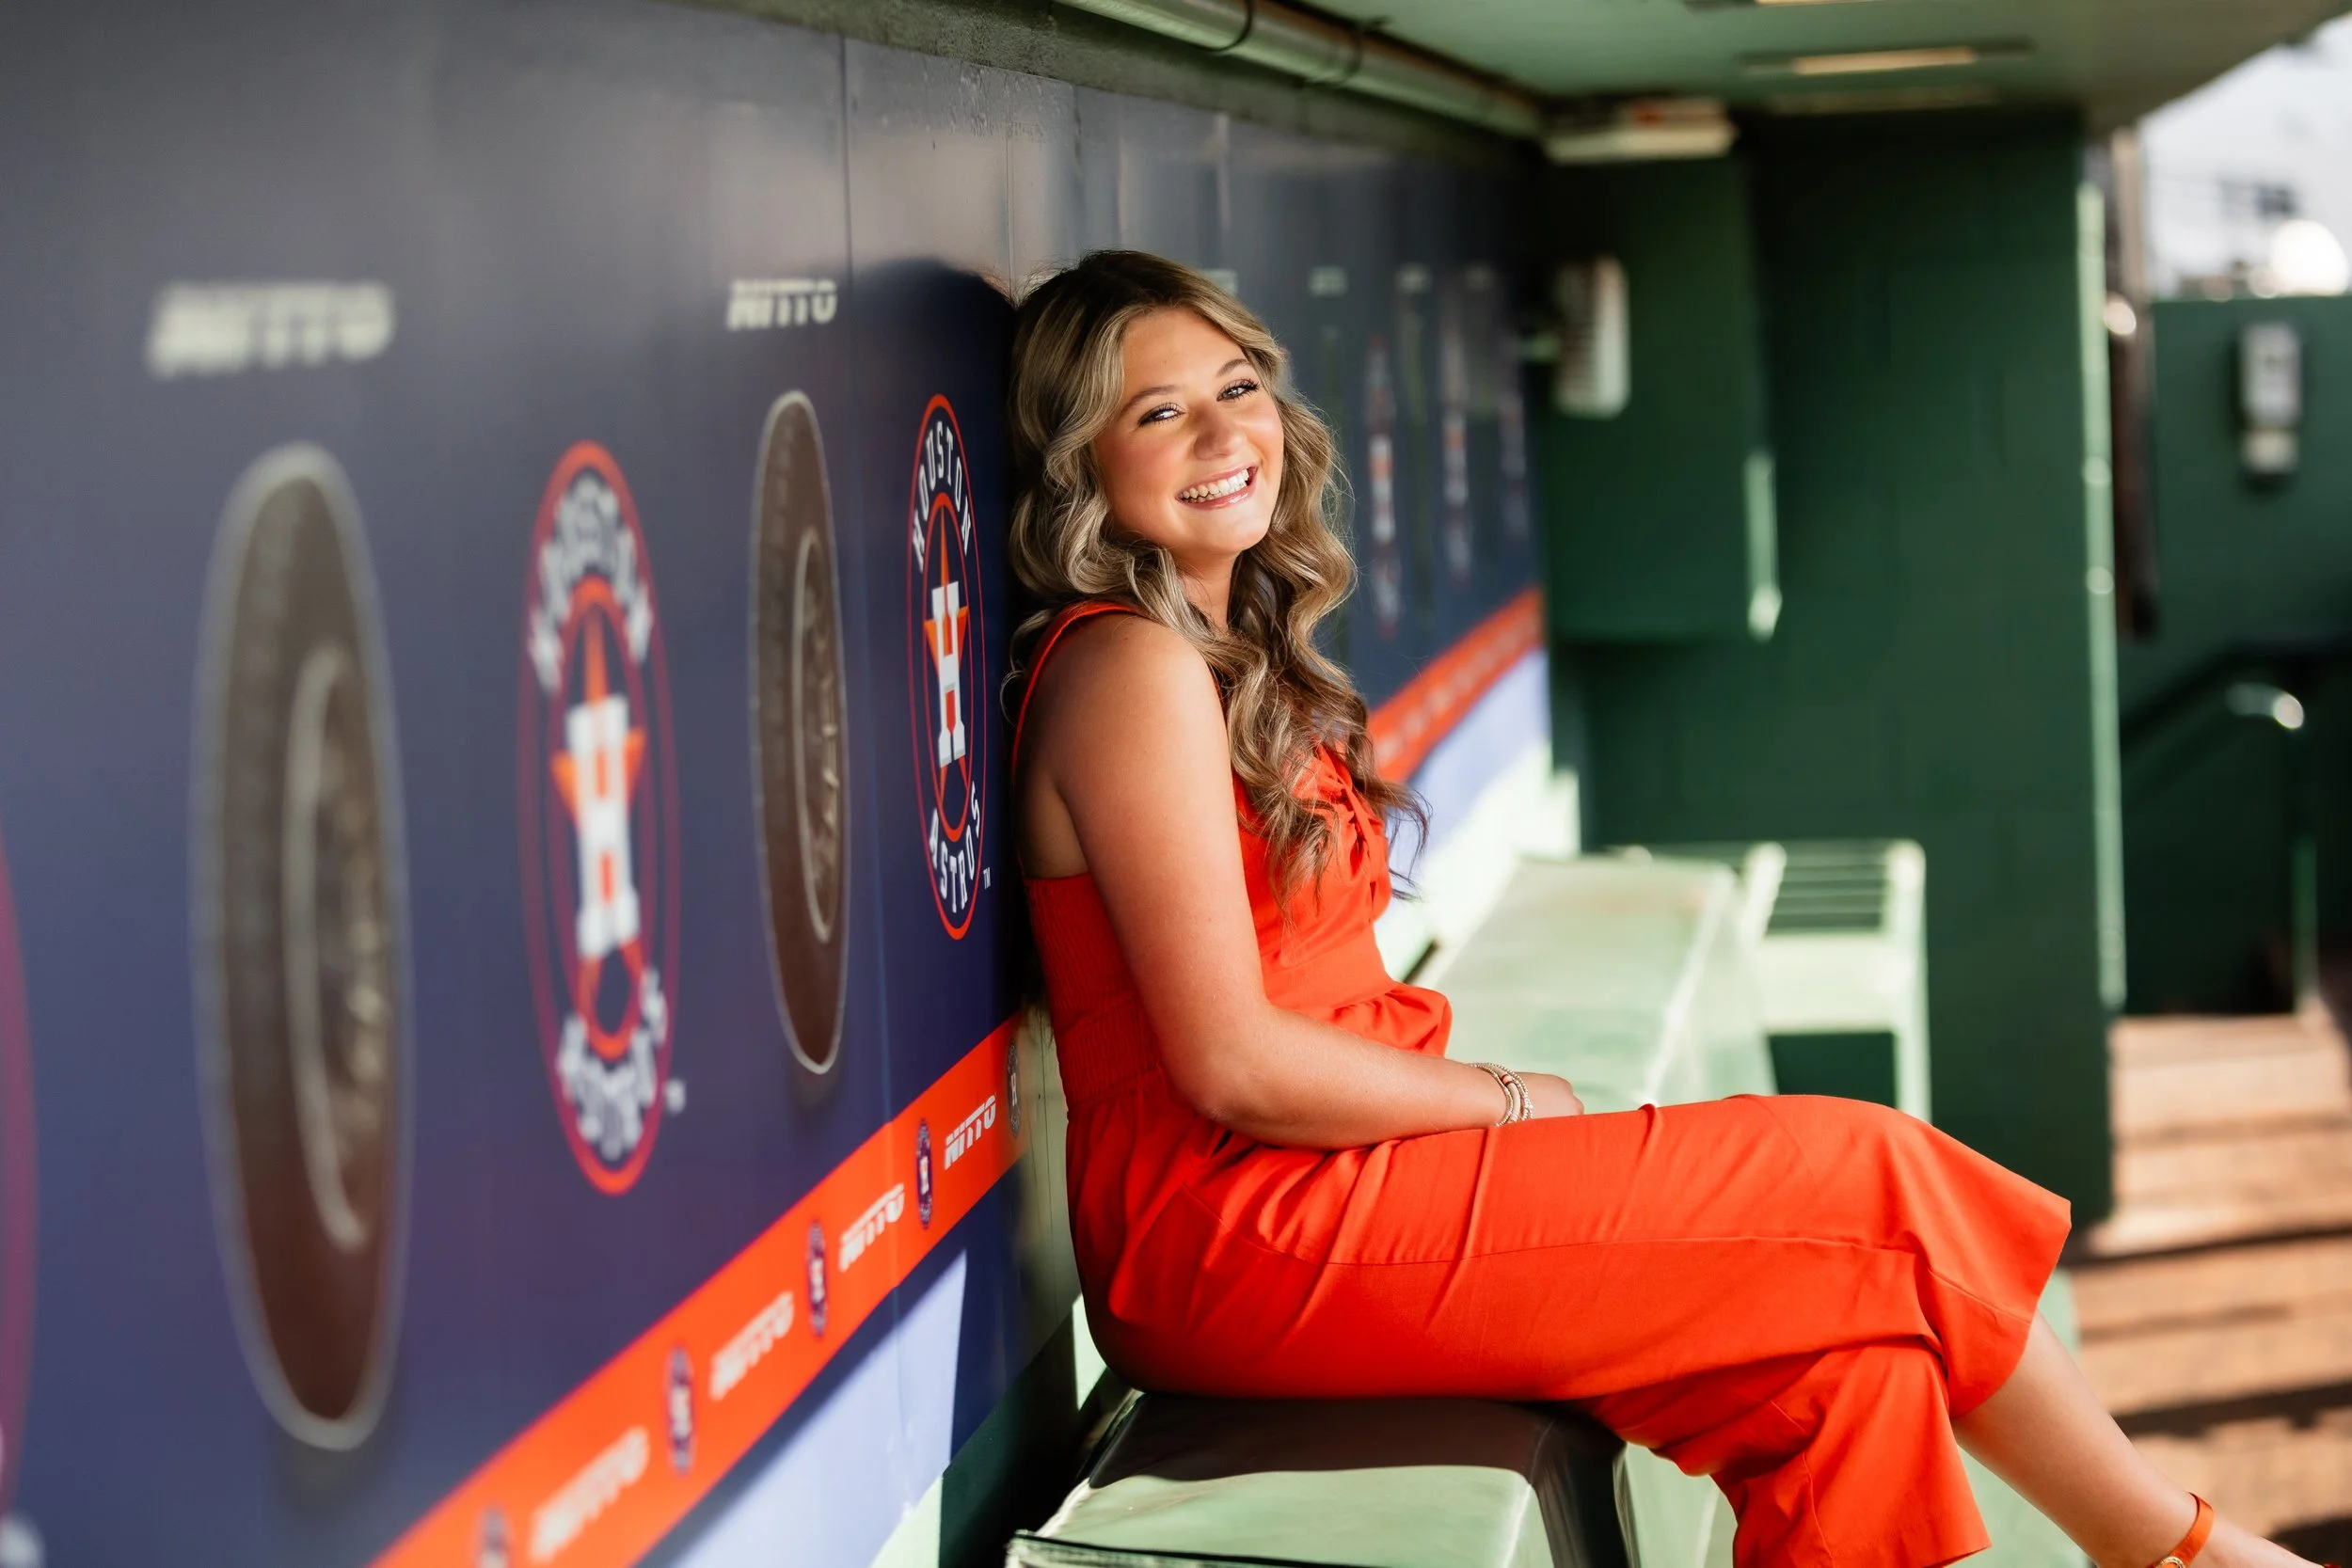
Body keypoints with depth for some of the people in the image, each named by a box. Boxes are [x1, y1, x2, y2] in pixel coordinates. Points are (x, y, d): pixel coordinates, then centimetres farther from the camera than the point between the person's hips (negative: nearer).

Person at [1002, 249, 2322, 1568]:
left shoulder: (1232, 653, 17)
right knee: (1862, 1185, -7)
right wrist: (1505, 1100, -7)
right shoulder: (1134, 668, -14)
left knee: (1846, 1357, -6)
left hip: (1305, 1185, 9)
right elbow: (1230, 1062, -19)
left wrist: (1467, 1092, -1)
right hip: (1235, 1228, -9)